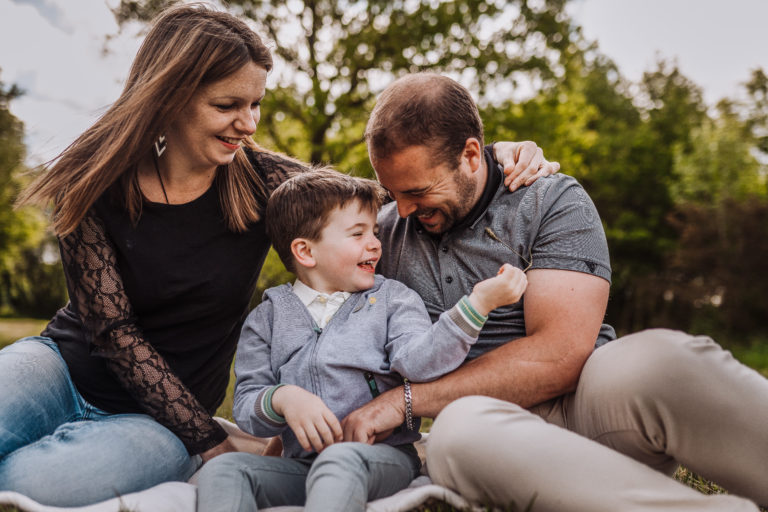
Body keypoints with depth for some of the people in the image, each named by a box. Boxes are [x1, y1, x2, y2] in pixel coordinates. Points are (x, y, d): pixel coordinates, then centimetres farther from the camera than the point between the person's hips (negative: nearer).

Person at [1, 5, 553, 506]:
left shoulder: (259, 180, -8)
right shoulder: (95, 185, -11)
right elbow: (114, 329, -14)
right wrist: (211, 440, -19)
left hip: (159, 419, 0)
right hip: (66, 363, 0)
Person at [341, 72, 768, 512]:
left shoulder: (554, 202, -1)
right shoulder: (386, 227, 13)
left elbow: (560, 356, -13)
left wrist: (406, 399, -13)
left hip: (580, 405, -2)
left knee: (655, 358, -37)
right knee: (460, 428, -37)